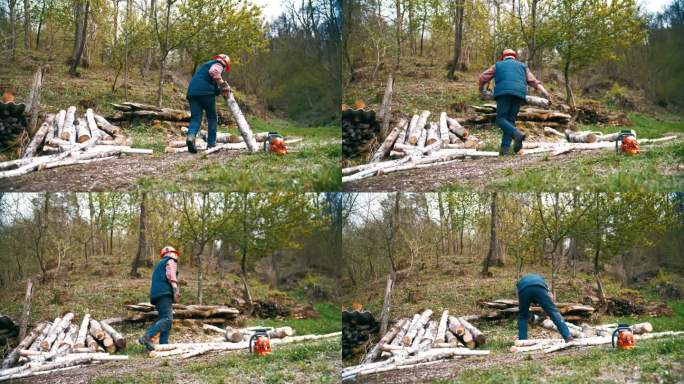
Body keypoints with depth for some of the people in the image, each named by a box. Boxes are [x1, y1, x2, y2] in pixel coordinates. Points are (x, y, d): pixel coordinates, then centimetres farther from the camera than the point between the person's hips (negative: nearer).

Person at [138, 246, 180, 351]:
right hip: (164, 293, -9)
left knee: (166, 320, 6)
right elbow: (171, 275, -10)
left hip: (155, 295, 9)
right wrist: (176, 290, -20)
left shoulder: (159, 265, 34)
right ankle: (147, 337, -36)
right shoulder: (170, 261, 9)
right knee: (167, 319, -21)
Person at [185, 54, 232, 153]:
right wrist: (222, 83, -11)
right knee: (212, 118, 10)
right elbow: (213, 71, -16)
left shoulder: (206, 65, 35)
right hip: (206, 92, -6)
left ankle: (191, 136, -29)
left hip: (192, 92, 6)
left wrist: (219, 90, 22)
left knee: (195, 118, -2)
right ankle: (211, 143, 8)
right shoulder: (218, 65, 9)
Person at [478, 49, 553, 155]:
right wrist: (546, 94, 10)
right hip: (519, 94, 3)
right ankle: (505, 148, -6)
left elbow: (483, 78, 22)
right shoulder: (522, 66, 28)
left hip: (504, 92, -3)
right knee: (510, 120, 7)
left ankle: (517, 134, -30)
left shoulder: (498, 65, 24)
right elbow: (533, 82, 16)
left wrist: (481, 89, 41)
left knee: (501, 119, -2)